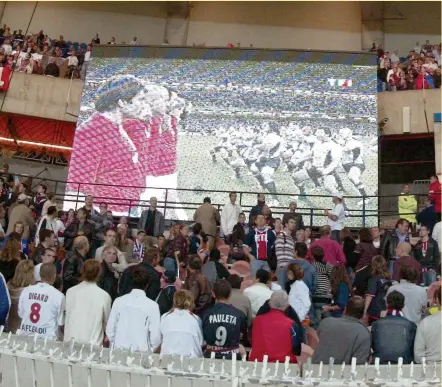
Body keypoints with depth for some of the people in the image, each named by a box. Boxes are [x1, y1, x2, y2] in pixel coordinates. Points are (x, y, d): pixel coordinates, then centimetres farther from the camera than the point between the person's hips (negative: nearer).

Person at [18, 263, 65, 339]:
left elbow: (21, 314, 10)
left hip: (26, 336, 5)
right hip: (47, 338, -5)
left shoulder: (26, 290, -2)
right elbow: (61, 323, -8)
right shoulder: (58, 296, -14)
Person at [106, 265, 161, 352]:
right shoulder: (152, 306, -9)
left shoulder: (119, 301, -2)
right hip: (142, 351, -3)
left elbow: (109, 330, 3)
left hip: (119, 351, 3)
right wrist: (149, 351, 10)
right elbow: (156, 336, -7)